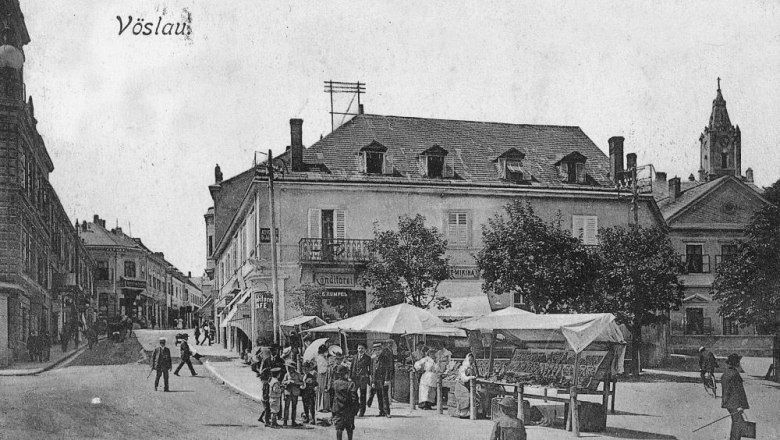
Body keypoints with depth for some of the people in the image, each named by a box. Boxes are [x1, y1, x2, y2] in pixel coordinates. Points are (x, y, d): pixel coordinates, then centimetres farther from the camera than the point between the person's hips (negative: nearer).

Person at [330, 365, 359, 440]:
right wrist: (355, 410, -4)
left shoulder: (334, 384, -4)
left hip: (337, 409, 1)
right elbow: (354, 399, -13)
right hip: (349, 410, -1)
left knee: (339, 428, 5)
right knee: (349, 428, 13)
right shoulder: (351, 384, -13)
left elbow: (331, 397, 3)